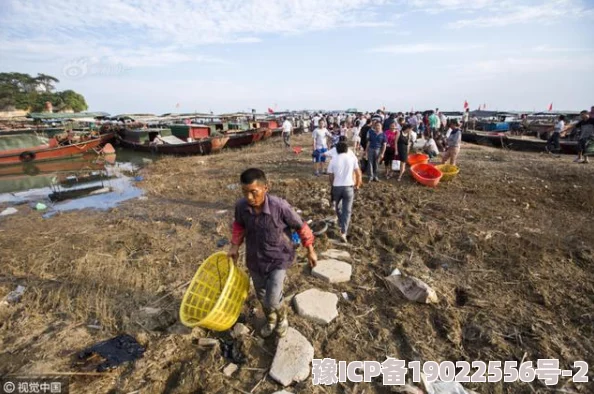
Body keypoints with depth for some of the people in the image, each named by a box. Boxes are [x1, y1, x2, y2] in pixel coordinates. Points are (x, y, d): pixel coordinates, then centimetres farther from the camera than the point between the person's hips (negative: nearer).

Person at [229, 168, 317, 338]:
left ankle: (282, 317, 32)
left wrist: (310, 251, -4)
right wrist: (235, 246, -1)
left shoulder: (280, 206, -28)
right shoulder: (241, 206, -17)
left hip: (278, 259, -4)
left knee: (272, 300, -7)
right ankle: (271, 320, 53)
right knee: (261, 296, 21)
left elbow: (300, 226, -13)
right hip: (254, 260, 4)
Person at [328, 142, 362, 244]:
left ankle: (341, 222, 45)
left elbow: (331, 177, 4)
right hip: (348, 187, -1)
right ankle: (343, 232, -5)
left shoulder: (333, 160, 3)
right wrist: (358, 184, 15)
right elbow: (358, 173, 0)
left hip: (337, 187, 2)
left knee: (338, 206, 27)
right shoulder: (352, 157, 1)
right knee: (347, 211, 3)